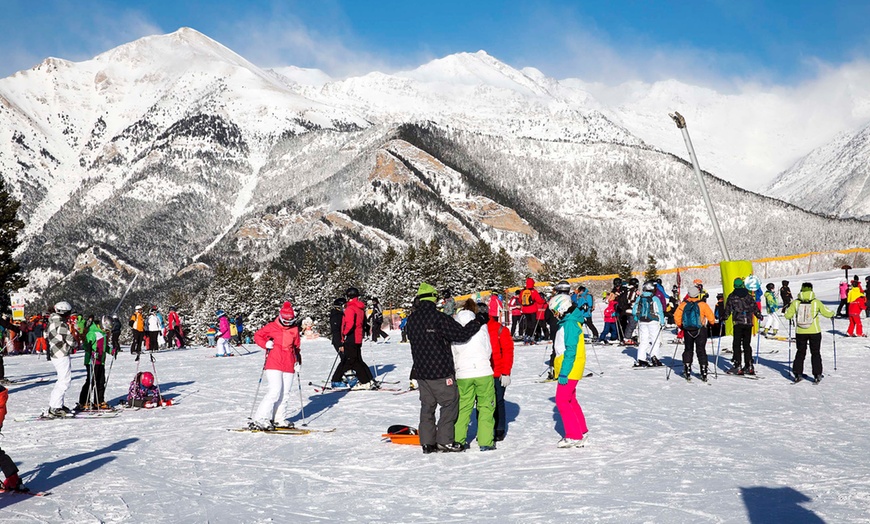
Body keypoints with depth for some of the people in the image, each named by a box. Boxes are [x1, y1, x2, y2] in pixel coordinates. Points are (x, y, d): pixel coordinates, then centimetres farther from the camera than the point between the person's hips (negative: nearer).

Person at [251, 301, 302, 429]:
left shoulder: (295, 329, 11)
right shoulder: (272, 327, -1)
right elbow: (257, 335, 8)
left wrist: (297, 361, 11)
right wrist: (266, 344, -9)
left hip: (289, 366, 5)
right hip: (273, 365, -5)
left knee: (285, 393, 6)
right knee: (275, 391, -15)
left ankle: (279, 419, 16)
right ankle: (260, 419, -13)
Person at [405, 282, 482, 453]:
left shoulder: (411, 319, 5)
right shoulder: (439, 317, -16)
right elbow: (461, 334, -17)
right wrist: (478, 322, -3)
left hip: (420, 372, 7)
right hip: (441, 371, -7)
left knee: (427, 406, 13)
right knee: (450, 403, 4)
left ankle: (427, 442, 14)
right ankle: (445, 441, 2)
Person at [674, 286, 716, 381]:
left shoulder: (683, 304, -4)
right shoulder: (703, 305, -11)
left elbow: (676, 316, -3)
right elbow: (711, 317, -8)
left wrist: (680, 325, 13)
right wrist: (711, 323, 13)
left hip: (687, 331, 2)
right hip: (700, 330, -2)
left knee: (688, 350, 15)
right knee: (701, 350, 5)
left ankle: (687, 371, 13)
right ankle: (704, 372, 3)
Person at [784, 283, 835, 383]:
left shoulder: (796, 302, -6)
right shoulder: (816, 302, -9)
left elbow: (788, 315, -2)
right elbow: (827, 313, 0)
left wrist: (788, 308, 19)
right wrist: (832, 314, 22)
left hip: (800, 332, 1)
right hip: (814, 332, -1)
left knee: (800, 352, 15)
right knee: (815, 353, 11)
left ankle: (797, 374, 10)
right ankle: (817, 375, 9)